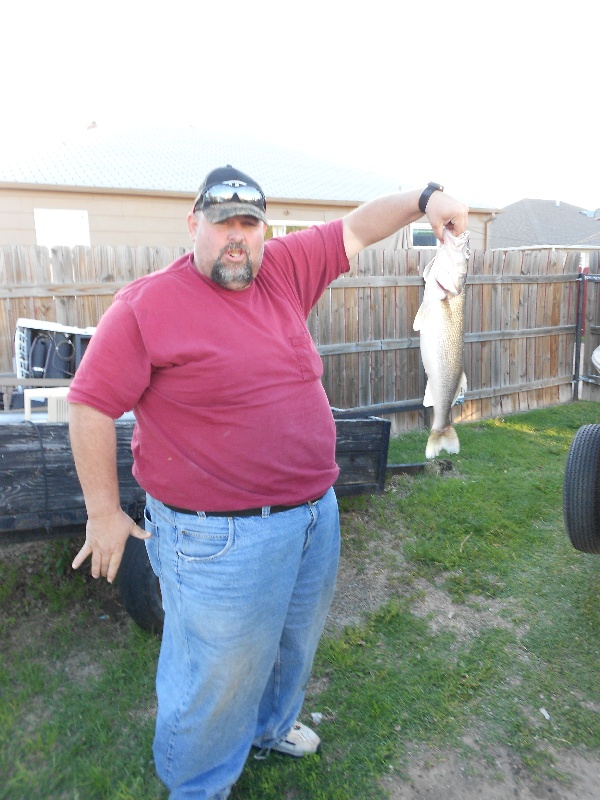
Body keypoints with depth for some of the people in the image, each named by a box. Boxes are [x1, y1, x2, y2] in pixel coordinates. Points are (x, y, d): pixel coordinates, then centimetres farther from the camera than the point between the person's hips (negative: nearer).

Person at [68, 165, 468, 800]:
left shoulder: (284, 272, 2)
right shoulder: (146, 305, -14)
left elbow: (355, 228, 9)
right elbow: (90, 406, -12)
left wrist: (424, 197, -3)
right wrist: (103, 512, -9)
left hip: (315, 515, 7)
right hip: (221, 535, -6)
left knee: (293, 645, 28)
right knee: (217, 676, 13)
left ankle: (270, 727, 58)